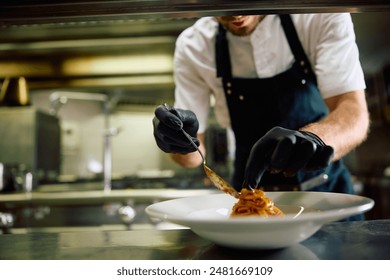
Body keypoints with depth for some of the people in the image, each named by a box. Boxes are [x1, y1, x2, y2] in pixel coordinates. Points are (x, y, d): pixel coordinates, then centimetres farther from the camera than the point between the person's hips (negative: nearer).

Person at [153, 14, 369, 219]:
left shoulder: (323, 18, -13)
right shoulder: (192, 46, -12)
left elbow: (355, 112, -23)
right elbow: (193, 155, -8)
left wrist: (314, 138, -43)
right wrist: (183, 142, -30)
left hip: (327, 191, 1)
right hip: (251, 194, 0)